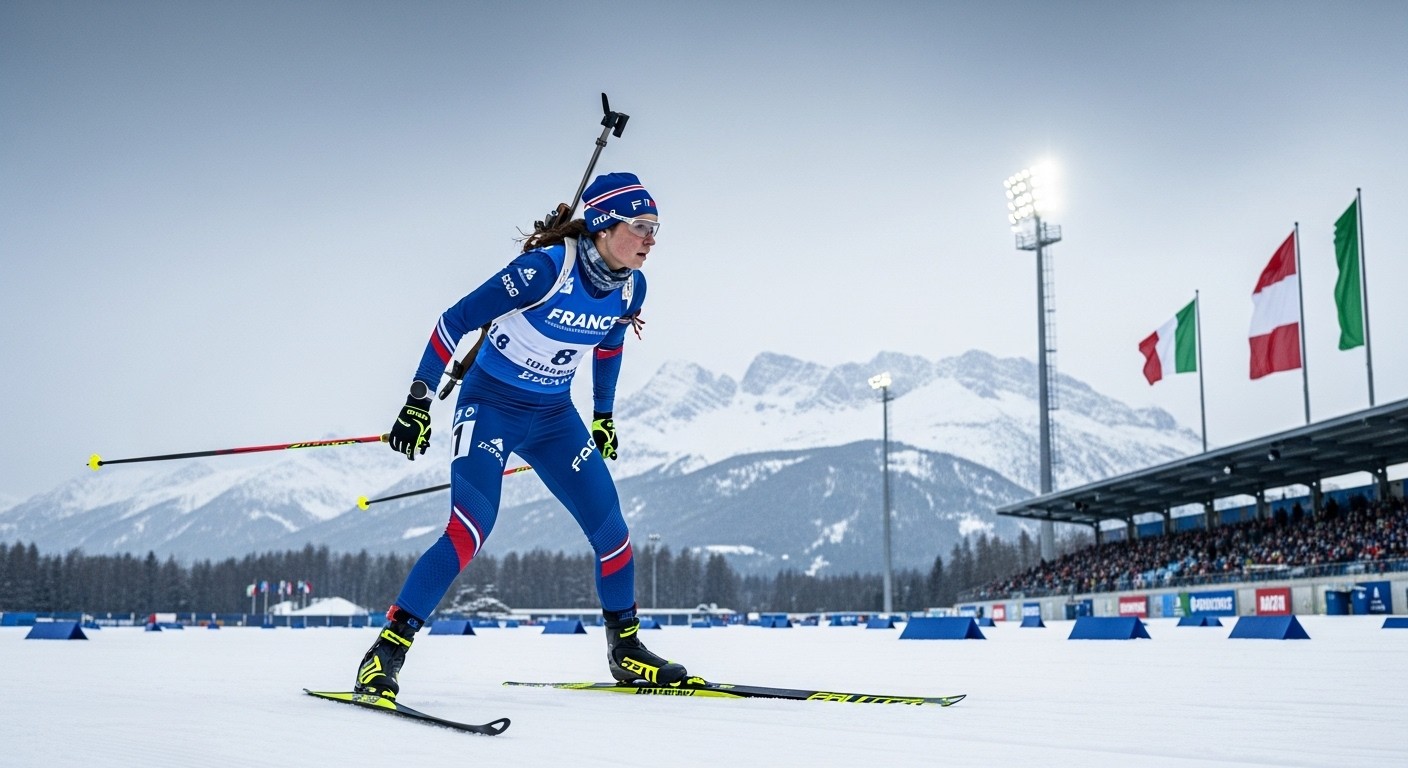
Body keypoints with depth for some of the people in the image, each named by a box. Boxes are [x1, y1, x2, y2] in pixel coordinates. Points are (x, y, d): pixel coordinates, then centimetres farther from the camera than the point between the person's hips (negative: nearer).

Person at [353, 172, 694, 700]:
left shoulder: (630, 288, -4)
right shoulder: (546, 268, -24)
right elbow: (456, 321, -20)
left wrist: (604, 415, 23)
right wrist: (418, 401, -20)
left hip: (554, 418, 6)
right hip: (490, 405, -6)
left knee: (611, 530, 1)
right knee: (470, 529, -21)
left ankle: (626, 651, 21)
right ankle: (386, 649, -9)